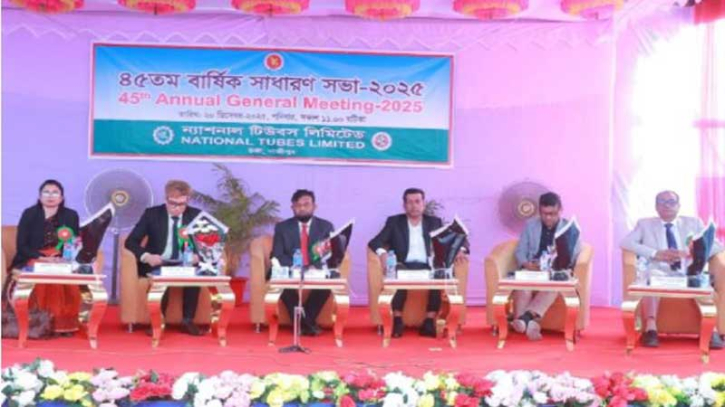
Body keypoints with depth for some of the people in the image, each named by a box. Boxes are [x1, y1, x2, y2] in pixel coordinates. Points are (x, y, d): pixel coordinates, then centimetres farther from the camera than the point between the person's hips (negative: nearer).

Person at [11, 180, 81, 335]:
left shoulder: (71, 215, 7)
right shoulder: (29, 214, 2)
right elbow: (22, 245, -3)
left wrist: (59, 258, -17)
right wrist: (42, 257, -18)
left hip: (61, 261, 2)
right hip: (33, 260, -2)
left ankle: (66, 323, -23)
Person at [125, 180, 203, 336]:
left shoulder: (196, 215, 3)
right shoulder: (152, 214, -1)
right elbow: (131, 242, -3)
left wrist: (197, 256, -23)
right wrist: (146, 256, -24)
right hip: (157, 265, -1)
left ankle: (187, 321, -20)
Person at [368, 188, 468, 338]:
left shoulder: (435, 222, 17)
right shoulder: (394, 222, 13)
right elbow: (375, 241, 4)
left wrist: (460, 249, -12)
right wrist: (382, 252, -19)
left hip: (427, 268, 1)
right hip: (404, 267, -1)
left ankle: (429, 322, -25)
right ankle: (397, 321, -24)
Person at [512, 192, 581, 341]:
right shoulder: (530, 225, 17)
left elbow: (575, 255, 3)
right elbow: (520, 251, 13)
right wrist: (526, 264, -11)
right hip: (531, 270, 2)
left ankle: (526, 317, -51)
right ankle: (531, 322, -49)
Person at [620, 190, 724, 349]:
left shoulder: (694, 223, 20)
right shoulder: (645, 224, 17)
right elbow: (626, 242, 1)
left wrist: (687, 253, -9)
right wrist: (655, 254, -13)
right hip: (659, 273, -1)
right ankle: (650, 328, -45)